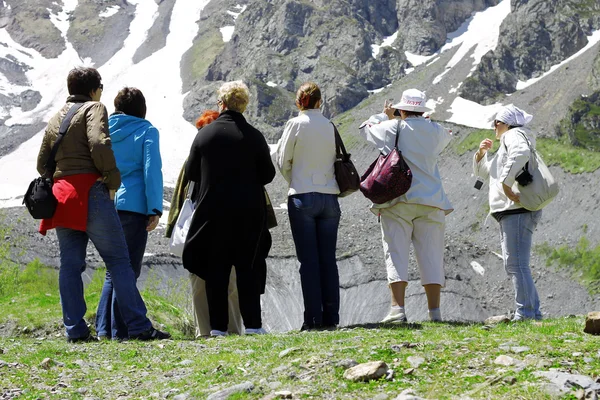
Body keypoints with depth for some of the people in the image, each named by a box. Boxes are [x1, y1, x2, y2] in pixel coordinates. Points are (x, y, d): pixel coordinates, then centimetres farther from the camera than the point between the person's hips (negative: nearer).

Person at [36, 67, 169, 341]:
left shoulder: (55, 119, 22)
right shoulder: (94, 108, 0)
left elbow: (42, 163, 21)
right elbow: (99, 144, -18)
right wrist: (113, 180, -10)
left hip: (61, 194, 7)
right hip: (91, 192, -7)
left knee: (70, 263, 6)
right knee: (118, 261, -5)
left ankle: (75, 330, 3)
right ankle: (139, 327, -8)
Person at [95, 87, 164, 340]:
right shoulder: (146, 131, 0)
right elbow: (152, 171, -8)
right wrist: (155, 209, -10)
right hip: (133, 205, -5)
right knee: (128, 270, -1)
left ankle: (103, 328, 4)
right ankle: (120, 330, -6)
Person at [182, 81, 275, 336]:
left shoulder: (204, 134, -1)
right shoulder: (254, 136, -5)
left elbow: (191, 172, 5)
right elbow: (268, 174, 1)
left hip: (213, 210, 1)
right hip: (249, 212, -1)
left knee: (216, 268, 6)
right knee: (248, 267, 4)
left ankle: (218, 325, 4)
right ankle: (252, 323, -1)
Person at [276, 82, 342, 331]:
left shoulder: (296, 124, -5)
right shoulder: (331, 126, 4)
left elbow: (283, 162, 1)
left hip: (303, 198, -3)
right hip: (329, 197, 3)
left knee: (309, 260, -1)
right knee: (328, 259, 7)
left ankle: (313, 318, -4)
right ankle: (331, 317, 7)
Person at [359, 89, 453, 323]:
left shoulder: (392, 128, 0)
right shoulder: (435, 131, 5)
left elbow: (366, 128, 19)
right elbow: (447, 136, 30)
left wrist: (386, 115, 33)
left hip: (397, 202, -2)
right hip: (430, 201, 2)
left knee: (396, 254, -3)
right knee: (431, 256, 4)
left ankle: (398, 309, -14)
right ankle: (435, 311, 1)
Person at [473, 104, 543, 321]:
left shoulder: (513, 135, -2)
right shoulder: (506, 142, 29)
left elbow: (521, 153, -28)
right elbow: (483, 172, 37)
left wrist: (506, 183, -28)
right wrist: (482, 153, 17)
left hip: (517, 210, -11)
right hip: (510, 212, 11)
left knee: (516, 264, -15)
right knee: (513, 265, 12)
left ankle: (525, 314, -18)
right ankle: (534, 313, 13)